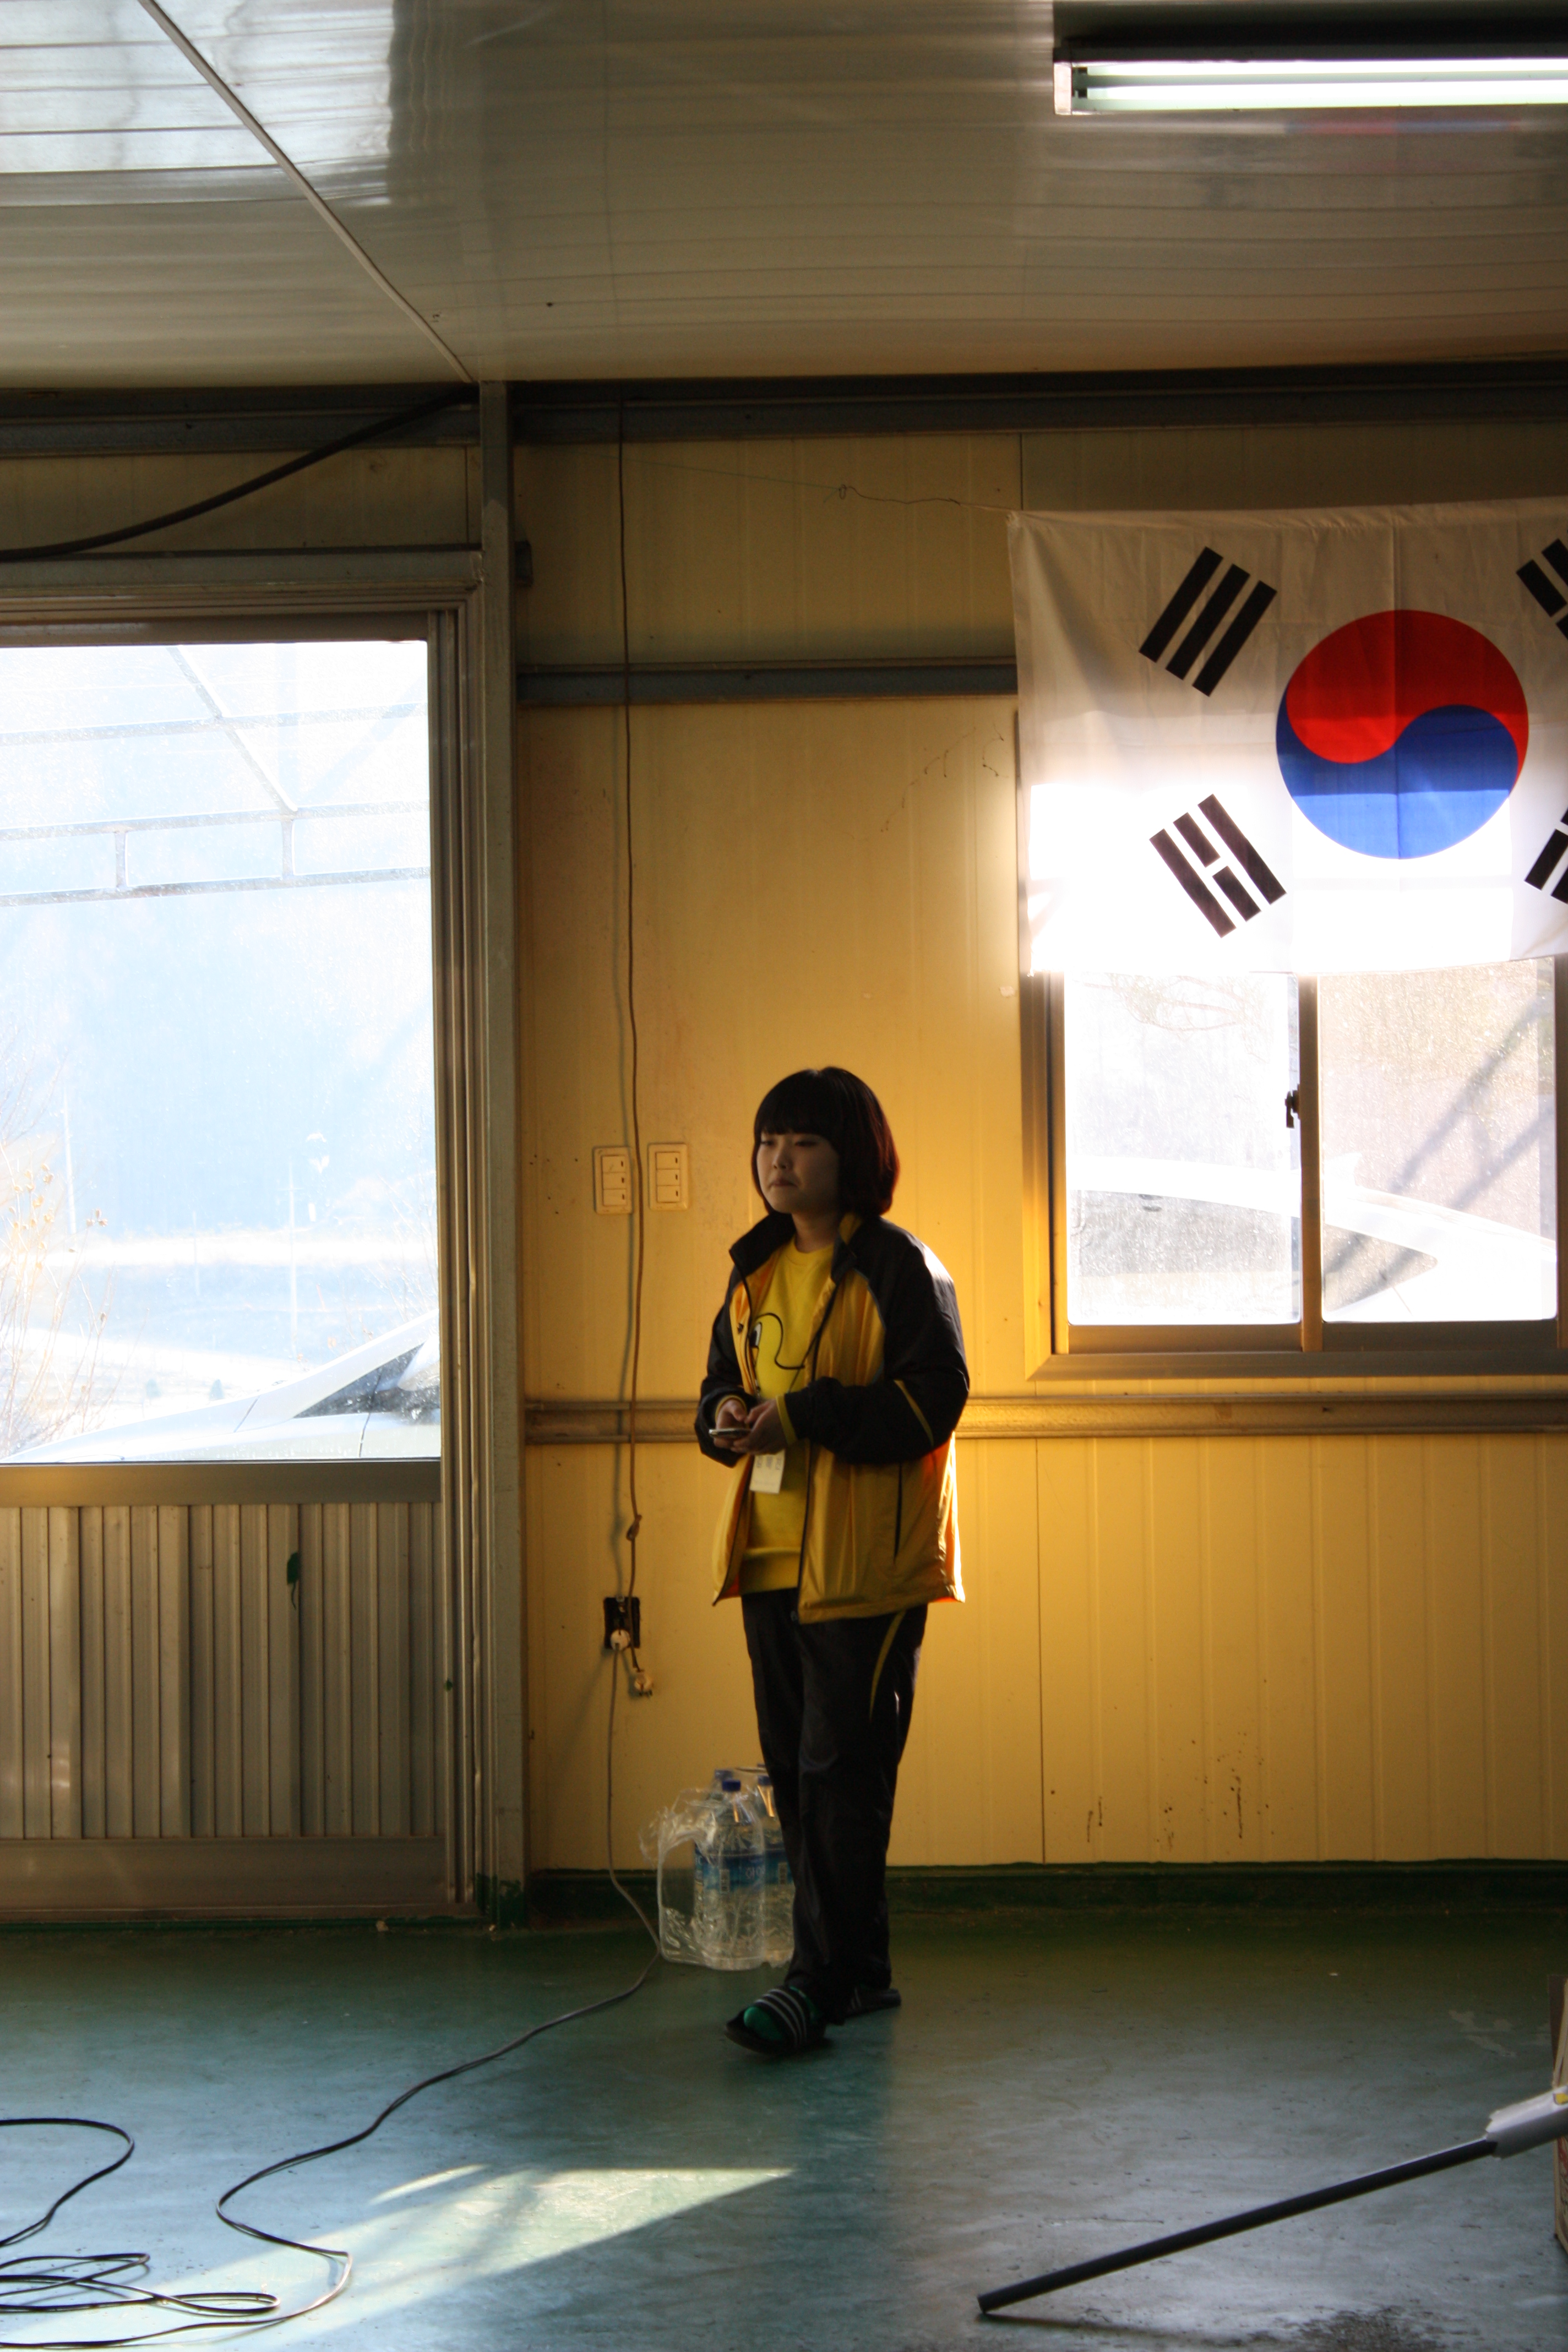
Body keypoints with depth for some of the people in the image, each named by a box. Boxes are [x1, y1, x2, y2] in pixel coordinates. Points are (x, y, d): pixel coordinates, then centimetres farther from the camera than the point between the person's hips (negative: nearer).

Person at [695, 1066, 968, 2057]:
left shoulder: (899, 1268, -8)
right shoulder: (756, 1269, 14)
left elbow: (934, 1399, -14)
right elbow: (725, 1382, 22)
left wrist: (803, 1414, -21)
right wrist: (727, 1416, -2)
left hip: (865, 1563, -8)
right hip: (772, 1557, 8)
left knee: (842, 1771, -7)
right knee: (796, 1771, 11)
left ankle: (823, 1977, -4)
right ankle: (860, 1970, 21)